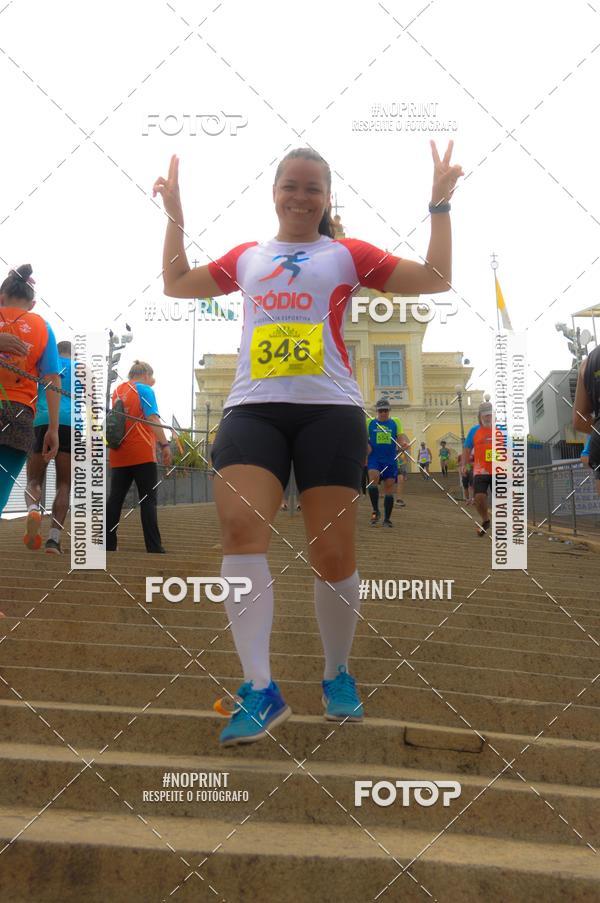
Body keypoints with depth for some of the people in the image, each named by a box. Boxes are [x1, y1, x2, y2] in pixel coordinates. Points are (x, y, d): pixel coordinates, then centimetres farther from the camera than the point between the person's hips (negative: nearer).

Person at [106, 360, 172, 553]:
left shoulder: (117, 391, 16)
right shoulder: (144, 390, -3)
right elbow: (153, 419, -13)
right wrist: (164, 444, -15)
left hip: (118, 455, 6)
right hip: (142, 454, -6)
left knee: (115, 499, 7)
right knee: (148, 500, -4)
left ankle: (107, 544, 5)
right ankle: (154, 547, -7)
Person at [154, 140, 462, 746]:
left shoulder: (347, 254, 15)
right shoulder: (246, 257, 23)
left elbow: (436, 279, 13)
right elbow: (176, 285, 33)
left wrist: (439, 206, 10)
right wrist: (174, 214, 30)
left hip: (329, 409, -2)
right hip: (252, 408, 2)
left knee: (333, 553, -3)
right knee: (240, 527, -21)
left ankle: (337, 676, 20)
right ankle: (260, 690, -17)